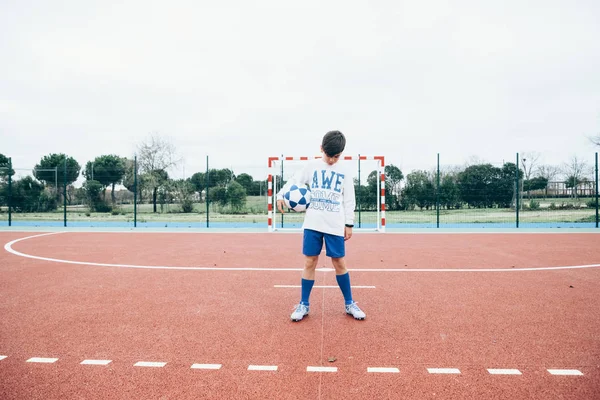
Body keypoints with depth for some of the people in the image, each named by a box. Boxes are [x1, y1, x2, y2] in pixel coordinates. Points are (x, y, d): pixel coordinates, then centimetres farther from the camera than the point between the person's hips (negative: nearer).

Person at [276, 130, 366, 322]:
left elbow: (349, 200, 6)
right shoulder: (311, 166, 4)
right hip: (312, 224, 0)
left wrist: (349, 224, 2)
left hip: (335, 226, 0)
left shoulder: (344, 172, 5)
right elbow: (294, 182, 4)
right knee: (309, 263, 3)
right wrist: (281, 195, -14)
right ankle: (304, 304, 16)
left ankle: (349, 304, 21)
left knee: (339, 263, 5)